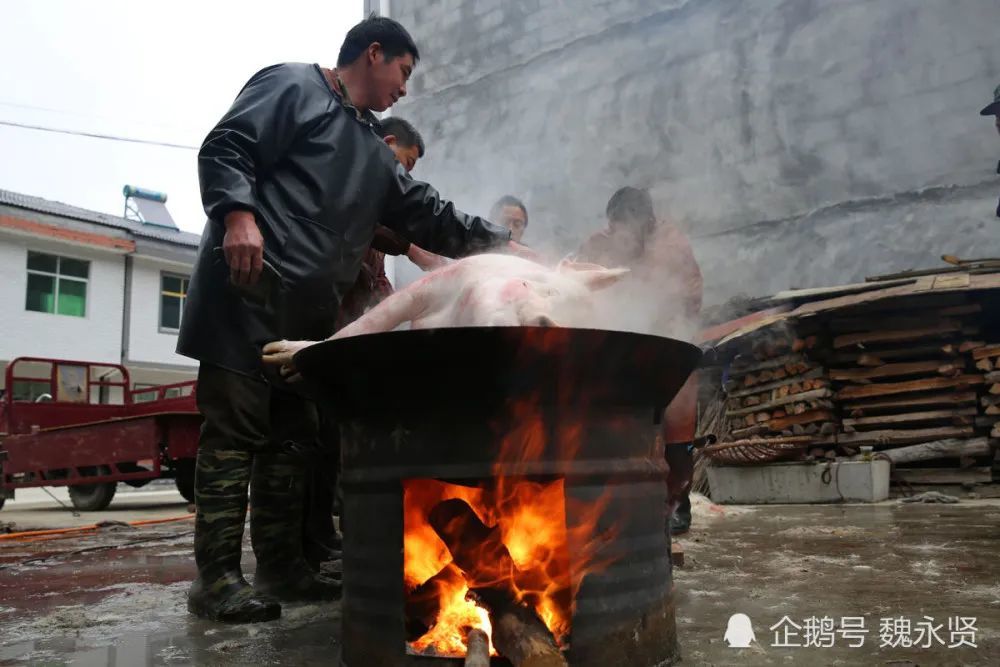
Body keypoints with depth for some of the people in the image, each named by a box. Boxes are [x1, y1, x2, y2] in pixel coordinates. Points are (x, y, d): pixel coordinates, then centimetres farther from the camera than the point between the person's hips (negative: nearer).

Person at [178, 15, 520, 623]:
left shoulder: (375, 154, 27)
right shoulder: (293, 86, 5)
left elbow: (428, 214, 21)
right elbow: (226, 147, -7)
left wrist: (501, 243, 14)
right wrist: (239, 215, -24)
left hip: (309, 311, 9)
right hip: (251, 287, -9)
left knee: (294, 436, 8)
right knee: (235, 430, -8)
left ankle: (282, 566, 16)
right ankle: (217, 577, -2)